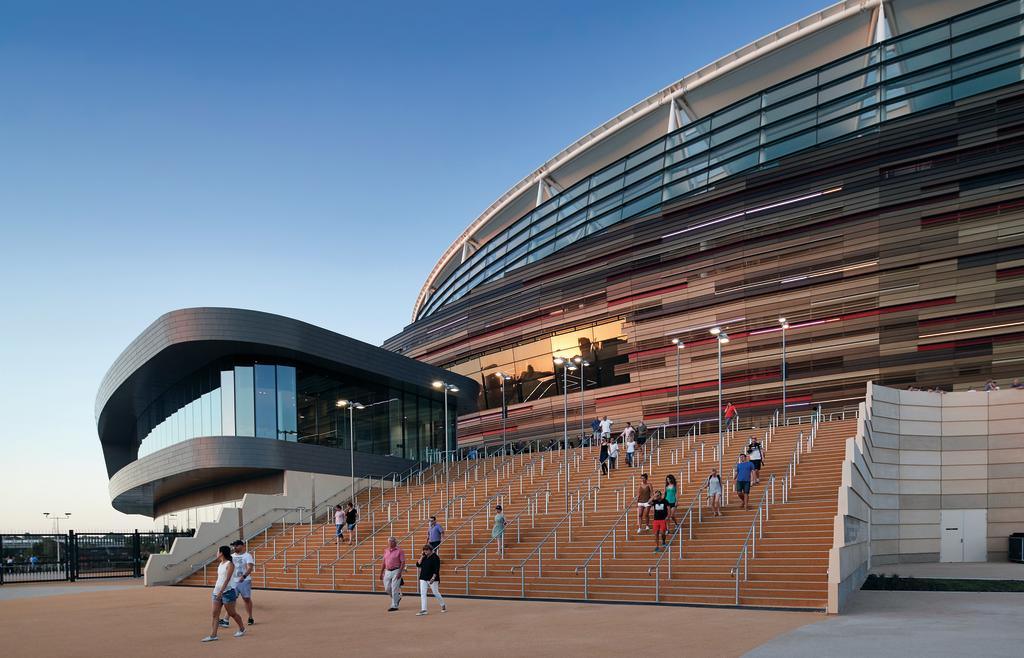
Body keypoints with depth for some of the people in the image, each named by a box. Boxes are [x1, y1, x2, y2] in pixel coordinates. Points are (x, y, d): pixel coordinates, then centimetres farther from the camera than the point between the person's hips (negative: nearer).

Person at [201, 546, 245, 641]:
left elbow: (227, 579, -20)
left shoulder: (230, 564, -12)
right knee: (215, 614, 0)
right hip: (217, 591, 8)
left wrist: (221, 592, -26)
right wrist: (216, 590, 20)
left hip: (227, 591, -8)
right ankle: (213, 635, -1)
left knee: (232, 613, 4)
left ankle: (242, 629, 22)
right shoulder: (220, 564, 13)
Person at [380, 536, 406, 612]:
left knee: (394, 589, -5)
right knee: (387, 589, 5)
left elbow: (403, 562, -10)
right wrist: (381, 572, 14)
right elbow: (383, 562, 17)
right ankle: (398, 597, 31)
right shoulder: (386, 551, 12)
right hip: (387, 571, 6)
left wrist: (400, 572, -19)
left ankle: (394, 606, 4)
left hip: (396, 571, -6)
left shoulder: (399, 551, -6)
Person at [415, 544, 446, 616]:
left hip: (432, 578, -6)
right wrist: (422, 556, -2)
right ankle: (423, 610, -4)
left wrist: (433, 578, -23)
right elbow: (418, 564, 3)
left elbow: (437, 569, -15)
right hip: (423, 578, 6)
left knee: (436, 593, 4)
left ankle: (443, 606, 25)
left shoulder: (435, 557, -10)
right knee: (422, 594, -3)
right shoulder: (424, 557, 11)